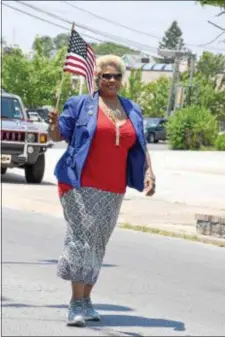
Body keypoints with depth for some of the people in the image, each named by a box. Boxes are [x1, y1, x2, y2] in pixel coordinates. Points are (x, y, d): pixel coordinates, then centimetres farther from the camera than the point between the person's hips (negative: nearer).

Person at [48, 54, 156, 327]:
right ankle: (76, 304, -14)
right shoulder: (81, 104, 2)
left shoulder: (132, 111, 14)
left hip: (113, 192, 5)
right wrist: (54, 124, -21)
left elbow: (140, 148, 17)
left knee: (97, 245, 7)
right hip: (81, 186, -4)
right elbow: (58, 136, 2)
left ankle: (86, 300, 15)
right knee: (82, 240, -14)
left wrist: (149, 173, 1)